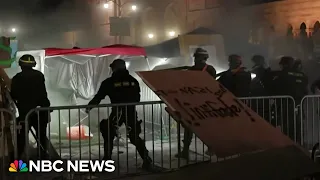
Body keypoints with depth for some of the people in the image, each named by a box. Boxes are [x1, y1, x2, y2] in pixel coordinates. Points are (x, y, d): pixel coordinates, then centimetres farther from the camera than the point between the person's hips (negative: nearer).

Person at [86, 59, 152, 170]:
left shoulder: (109, 82, 0)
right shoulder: (133, 81, 11)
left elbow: (98, 97, 5)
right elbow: (137, 99, 15)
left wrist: (89, 106, 19)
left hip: (117, 112, -3)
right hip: (131, 112, 3)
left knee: (109, 135, 15)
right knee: (135, 136, 14)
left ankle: (107, 160, 14)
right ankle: (146, 159, 2)